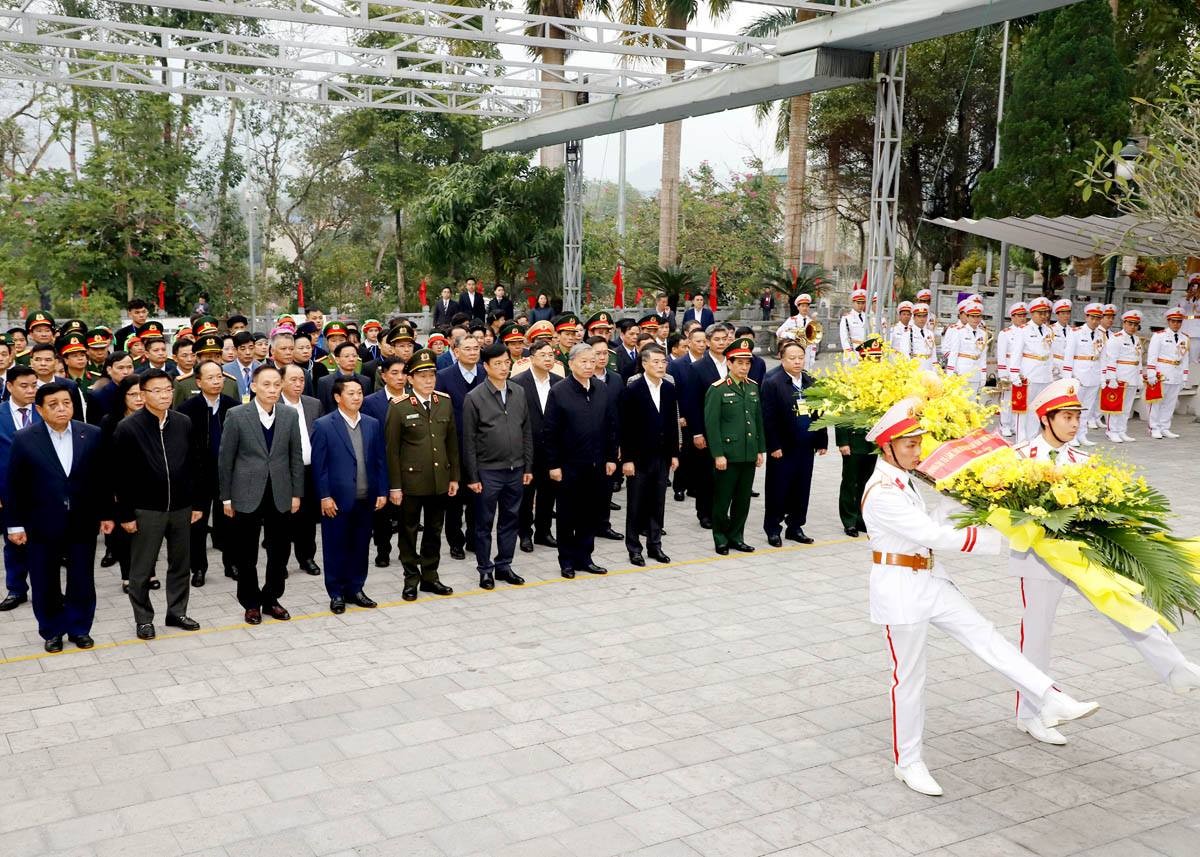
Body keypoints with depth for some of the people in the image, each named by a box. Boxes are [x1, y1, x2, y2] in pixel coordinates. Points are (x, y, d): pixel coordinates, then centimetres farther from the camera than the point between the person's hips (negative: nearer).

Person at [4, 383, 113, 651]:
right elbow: (14, 486, -3)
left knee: (82, 581, 10)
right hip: (42, 525, -1)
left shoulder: (92, 435, -3)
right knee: (45, 583, 11)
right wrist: (14, 524, -3)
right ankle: (51, 631, 29)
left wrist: (106, 514, 4)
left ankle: (79, 628, 28)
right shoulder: (24, 439, -6)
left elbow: (102, 478, 3)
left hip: (83, 523, 1)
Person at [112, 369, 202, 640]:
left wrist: (197, 503, 7)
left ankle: (177, 612, 29)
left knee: (180, 565, 14)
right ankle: (143, 619, 22)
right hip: (146, 510, -4)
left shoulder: (184, 423, 2)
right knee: (142, 570, 7)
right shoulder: (128, 428, -10)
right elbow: (120, 475, -9)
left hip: (181, 508, 4)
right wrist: (125, 514, -9)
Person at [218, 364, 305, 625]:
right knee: (246, 554, 7)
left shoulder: (290, 416, 2)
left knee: (279, 552, 9)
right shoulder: (236, 415, -6)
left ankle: (271, 599, 26)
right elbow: (225, 459, -3)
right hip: (247, 496, -2)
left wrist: (297, 493, 4)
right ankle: (251, 603, 22)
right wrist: (226, 497, -3)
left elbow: (296, 457, 6)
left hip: (281, 496, 2)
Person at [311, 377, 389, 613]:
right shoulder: (324, 425, -6)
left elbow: (380, 460, 8)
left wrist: (382, 492, 4)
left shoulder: (372, 424, 7)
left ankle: (355, 589, 24)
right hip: (337, 499, -4)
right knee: (336, 547, 5)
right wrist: (324, 496, -11)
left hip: (366, 499, 4)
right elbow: (319, 465, -7)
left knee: (361, 546, 11)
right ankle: (337, 593, 17)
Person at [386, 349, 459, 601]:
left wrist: (454, 477, 7)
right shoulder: (399, 408, -8)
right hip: (411, 481, -4)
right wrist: (394, 486, -8)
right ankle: (411, 578, 19)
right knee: (409, 531, 7)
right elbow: (392, 450, -7)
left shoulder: (445, 402, 5)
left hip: (440, 480, 4)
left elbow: (452, 442, 9)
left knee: (434, 531, 13)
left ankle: (430, 576, 25)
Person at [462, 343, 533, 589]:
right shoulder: (474, 398, -7)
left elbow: (527, 432, 10)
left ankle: (504, 565, 25)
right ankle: (485, 569, 18)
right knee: (484, 523, 6)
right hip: (488, 471, -4)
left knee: (510, 520, 12)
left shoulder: (519, 393, 6)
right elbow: (469, 440, -6)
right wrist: (472, 476, -8)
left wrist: (528, 466, 7)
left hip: (515, 470, 4)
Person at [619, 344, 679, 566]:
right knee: (636, 505, 5)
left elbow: (673, 423, 10)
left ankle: (654, 545, 21)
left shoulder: (669, 389, 6)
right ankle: (634, 548, 15)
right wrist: (626, 459, -13)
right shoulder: (632, 390, -10)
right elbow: (625, 427, -11)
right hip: (639, 457, -4)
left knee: (658, 504, 11)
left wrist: (674, 454, 8)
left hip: (663, 457, 5)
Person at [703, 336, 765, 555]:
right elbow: (711, 424, -12)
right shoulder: (717, 389, -9)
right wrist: (718, 454, -15)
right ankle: (721, 539, 16)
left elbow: (758, 420, 16)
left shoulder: (753, 387, 10)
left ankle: (736, 537, 23)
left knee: (743, 500, 11)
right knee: (722, 500, 4)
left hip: (749, 454, 6)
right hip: (728, 454, -6)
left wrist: (761, 449, 13)